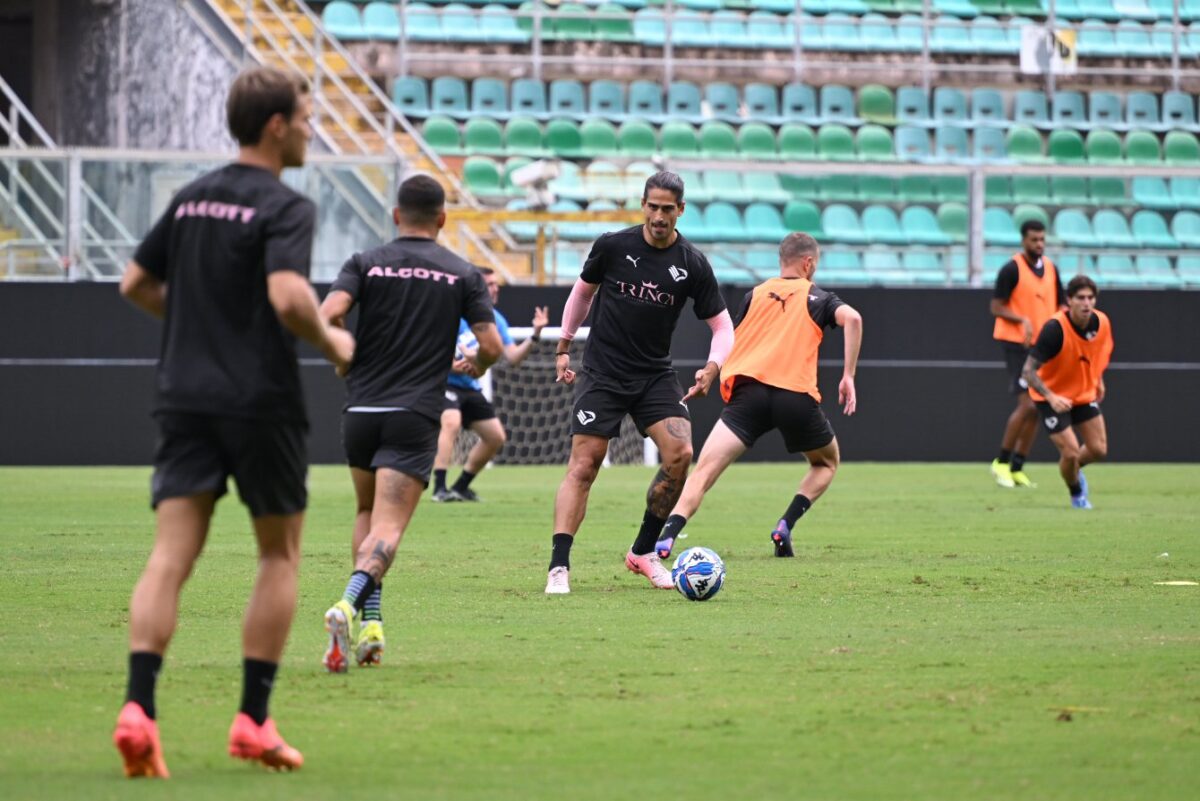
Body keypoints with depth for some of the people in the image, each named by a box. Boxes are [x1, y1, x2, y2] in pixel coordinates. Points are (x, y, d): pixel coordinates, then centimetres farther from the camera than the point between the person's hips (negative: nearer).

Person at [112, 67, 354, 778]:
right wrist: (330, 342, -6)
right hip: (260, 400, -5)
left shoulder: (191, 200, 12)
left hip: (185, 397, 5)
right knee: (280, 553, 10)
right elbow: (288, 296, -24)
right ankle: (253, 720, 8)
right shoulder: (284, 208, -10)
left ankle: (139, 707, -21)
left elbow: (137, 284, 19)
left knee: (171, 555, -3)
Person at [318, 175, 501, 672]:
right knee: (388, 526, -9)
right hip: (416, 417, -2)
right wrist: (474, 367, 23)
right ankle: (350, 604, -36)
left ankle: (370, 622, 12)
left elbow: (328, 315, -12)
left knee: (368, 513, 23)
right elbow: (492, 344, 0)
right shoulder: (462, 275, 4)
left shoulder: (366, 264, 4)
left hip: (361, 410, 2)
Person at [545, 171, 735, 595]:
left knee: (680, 453, -16)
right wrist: (564, 348, 14)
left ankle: (643, 552, 1)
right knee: (583, 466, -11)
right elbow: (582, 291, 12)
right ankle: (558, 568, -12)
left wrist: (712, 367, -16)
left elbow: (722, 325, 2)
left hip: (655, 376, 2)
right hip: (601, 373, -2)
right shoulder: (612, 246, -6)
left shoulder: (692, 264, -4)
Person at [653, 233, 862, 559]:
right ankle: (785, 526, 6)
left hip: (749, 390, 1)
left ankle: (667, 537, -29)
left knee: (704, 470, -8)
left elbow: (731, 344, 24)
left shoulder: (754, 295, 22)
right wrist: (848, 376, -1)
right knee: (826, 463, 26)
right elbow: (852, 318, -3)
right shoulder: (818, 298, 16)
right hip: (796, 395, -1)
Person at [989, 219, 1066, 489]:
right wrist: (1023, 320, -25)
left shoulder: (1051, 268, 9)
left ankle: (1017, 468, 13)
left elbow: (1060, 306, 17)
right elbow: (996, 307, -10)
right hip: (1016, 343, -7)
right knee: (1027, 404, -14)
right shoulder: (1012, 269, -10)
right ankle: (1001, 462, -1)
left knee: (1036, 409, 5)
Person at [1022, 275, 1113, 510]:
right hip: (1052, 396, -5)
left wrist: (1098, 380, 15)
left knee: (1099, 450, 3)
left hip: (1085, 393, 5)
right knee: (1071, 452, -13)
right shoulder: (1055, 328, -32)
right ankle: (1077, 495, 19)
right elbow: (1029, 370, -32)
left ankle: (1073, 469, 39)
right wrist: (1051, 397, -44)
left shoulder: (1102, 323, -14)